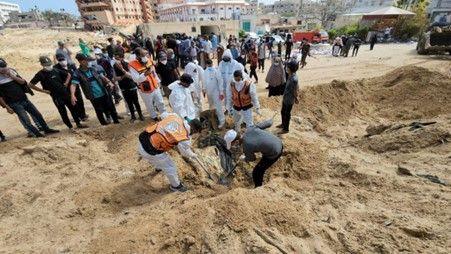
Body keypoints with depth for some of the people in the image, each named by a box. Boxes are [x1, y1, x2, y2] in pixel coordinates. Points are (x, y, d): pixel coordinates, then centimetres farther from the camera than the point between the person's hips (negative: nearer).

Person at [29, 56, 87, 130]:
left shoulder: (55, 70, 6)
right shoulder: (40, 74, -5)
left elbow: (68, 75, 18)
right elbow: (31, 84, -4)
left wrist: (66, 83, 6)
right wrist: (43, 90, -8)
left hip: (65, 93, 4)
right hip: (56, 96, -4)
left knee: (73, 108, 7)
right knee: (63, 112, 0)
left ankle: (78, 123, 19)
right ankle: (70, 127, 8)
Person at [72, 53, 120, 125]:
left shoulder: (92, 69, 7)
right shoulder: (77, 73, -6)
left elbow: (102, 76, 11)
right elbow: (73, 84, -13)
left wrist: (108, 81, -10)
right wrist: (72, 95, -29)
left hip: (104, 93, 4)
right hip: (94, 97, -3)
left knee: (112, 108, 9)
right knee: (100, 113, 5)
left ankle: (117, 121, 23)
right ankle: (105, 124, 20)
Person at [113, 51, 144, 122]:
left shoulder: (127, 64, -13)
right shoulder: (115, 66, -4)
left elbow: (130, 76, -23)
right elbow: (115, 77, -2)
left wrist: (122, 69, -34)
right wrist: (122, 77, -20)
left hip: (132, 86, -3)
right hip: (123, 88, 3)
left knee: (135, 102, 7)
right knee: (129, 103, 11)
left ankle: (140, 115, 22)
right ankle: (133, 116, 26)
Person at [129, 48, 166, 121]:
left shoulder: (148, 60, -4)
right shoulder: (132, 65, -22)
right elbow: (136, 79, -29)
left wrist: (158, 81, 16)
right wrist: (145, 74, -41)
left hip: (155, 87, 5)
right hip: (145, 90, -4)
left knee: (160, 102, 16)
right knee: (150, 106, 15)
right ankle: (154, 117, 38)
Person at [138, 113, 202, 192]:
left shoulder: (175, 116, -3)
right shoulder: (184, 138, -18)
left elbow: (163, 115, 20)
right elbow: (185, 152, 2)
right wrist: (193, 155, 24)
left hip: (142, 139, 8)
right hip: (150, 150, -8)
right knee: (170, 168, 15)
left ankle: (159, 167, 71)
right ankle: (175, 186, 41)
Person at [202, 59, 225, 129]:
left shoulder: (216, 71, -11)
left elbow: (220, 82, -11)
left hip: (216, 92, -3)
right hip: (208, 92, 3)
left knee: (218, 107, 5)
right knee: (211, 106, 13)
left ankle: (222, 121, 19)